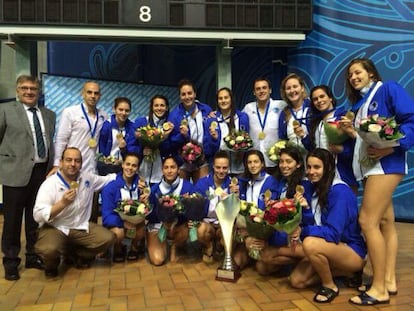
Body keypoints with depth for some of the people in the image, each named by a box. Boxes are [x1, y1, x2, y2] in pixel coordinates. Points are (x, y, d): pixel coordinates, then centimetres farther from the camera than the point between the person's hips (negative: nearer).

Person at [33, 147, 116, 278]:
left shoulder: (88, 178, -1)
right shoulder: (49, 184, -15)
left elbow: (107, 179, 12)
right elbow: (37, 215, -21)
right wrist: (63, 203, -32)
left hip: (81, 227, 4)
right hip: (55, 228, -4)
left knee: (107, 238, -16)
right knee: (49, 249, -35)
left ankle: (76, 255, 12)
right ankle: (51, 265, 6)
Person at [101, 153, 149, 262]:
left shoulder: (141, 184, -7)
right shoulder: (110, 187, -15)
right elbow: (107, 215, -18)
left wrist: (145, 202, -30)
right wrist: (123, 222, -35)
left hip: (135, 221, 2)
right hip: (117, 221, -2)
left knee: (141, 231, -30)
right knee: (118, 233, -34)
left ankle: (135, 247, 8)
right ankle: (118, 249, 5)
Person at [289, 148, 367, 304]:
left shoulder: (340, 191, -22)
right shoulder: (313, 189, 0)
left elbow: (333, 233, -27)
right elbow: (309, 226, -2)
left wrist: (302, 231, -26)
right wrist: (305, 209, -19)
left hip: (351, 251, -8)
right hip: (328, 249, 8)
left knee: (310, 243, -34)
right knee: (296, 281, -2)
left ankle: (330, 286, -7)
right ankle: (345, 272, 12)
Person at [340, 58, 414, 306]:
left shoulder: (389, 89, -2)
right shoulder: (359, 104, 21)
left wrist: (391, 147, -23)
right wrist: (352, 133, 1)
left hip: (386, 163, -9)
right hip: (369, 166, 9)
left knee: (368, 220, -13)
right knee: (385, 222, 11)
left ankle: (379, 289, -4)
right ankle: (389, 280, 18)